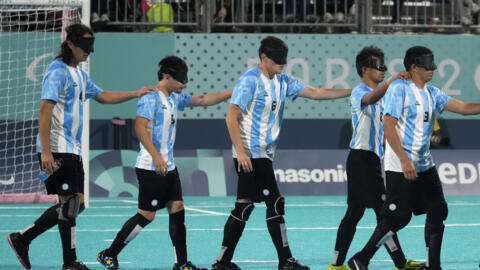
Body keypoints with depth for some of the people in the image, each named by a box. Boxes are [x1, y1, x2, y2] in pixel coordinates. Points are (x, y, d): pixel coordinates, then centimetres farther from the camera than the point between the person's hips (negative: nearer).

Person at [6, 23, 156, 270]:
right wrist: (46, 152, -24)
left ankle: (21, 239, 14)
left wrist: (136, 94, 26)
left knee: (76, 204, 8)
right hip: (57, 150, -10)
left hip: (73, 149, 10)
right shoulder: (58, 71, -12)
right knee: (69, 203, -8)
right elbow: (45, 111, -19)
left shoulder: (79, 74, 17)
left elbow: (102, 96, 32)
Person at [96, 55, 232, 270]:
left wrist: (232, 94, 18)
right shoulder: (150, 99, -13)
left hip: (168, 167, 9)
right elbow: (140, 128, -24)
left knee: (177, 209, 3)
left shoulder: (174, 99, 14)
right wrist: (156, 156, -31)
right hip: (150, 169, -9)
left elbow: (202, 100, 23)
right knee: (146, 215, -6)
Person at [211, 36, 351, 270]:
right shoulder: (250, 80, -12)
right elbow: (231, 116, -16)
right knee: (275, 203, -8)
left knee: (244, 207, 8)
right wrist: (240, 151, -23)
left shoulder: (282, 81, 12)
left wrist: (351, 91, 7)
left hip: (263, 155, 9)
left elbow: (314, 92, 14)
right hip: (251, 155, -9)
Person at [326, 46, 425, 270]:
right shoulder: (359, 92, -11)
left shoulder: (379, 94, 20)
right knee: (383, 209, -9)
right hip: (362, 157, -10)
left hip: (372, 158, 10)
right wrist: (389, 82, -50)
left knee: (355, 211, 10)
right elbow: (369, 99, -37)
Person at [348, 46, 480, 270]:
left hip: (424, 165, 8)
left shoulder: (431, 93, 10)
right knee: (398, 217, -8)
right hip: (400, 167, -8)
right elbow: (388, 126, -17)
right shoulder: (399, 88, -11)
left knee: (438, 211, 6)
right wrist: (404, 160, -23)